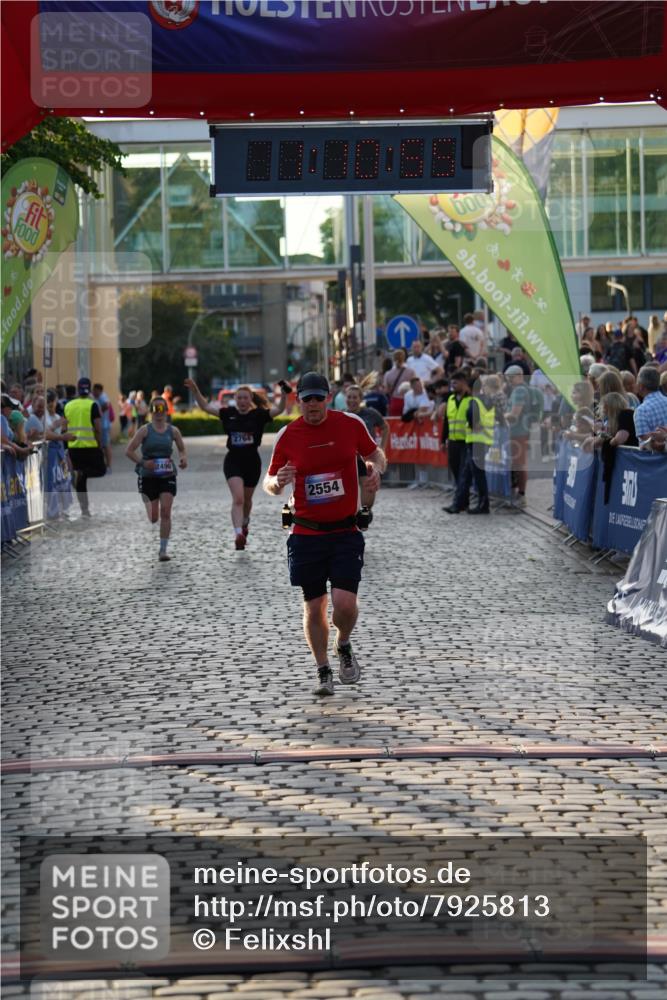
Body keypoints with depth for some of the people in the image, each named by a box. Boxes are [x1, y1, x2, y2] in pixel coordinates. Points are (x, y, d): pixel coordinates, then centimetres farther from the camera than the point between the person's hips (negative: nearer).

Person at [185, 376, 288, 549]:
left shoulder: (258, 415, -5)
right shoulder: (229, 413, -1)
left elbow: (278, 409, -16)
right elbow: (205, 407, 0)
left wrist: (284, 395, -33)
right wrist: (195, 390, -11)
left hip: (252, 462, 1)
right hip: (233, 461, -1)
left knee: (246, 499, 18)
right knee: (238, 498, -16)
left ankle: (244, 524, 47)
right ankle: (238, 534, -24)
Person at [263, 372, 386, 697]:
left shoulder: (351, 423, -2)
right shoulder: (287, 435, -2)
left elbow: (375, 453, 16)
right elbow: (269, 484, 6)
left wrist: (376, 468, -7)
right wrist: (278, 481, -18)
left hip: (345, 530, -1)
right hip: (306, 533, 1)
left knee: (345, 603, -13)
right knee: (314, 607, 5)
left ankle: (344, 648, 19)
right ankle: (324, 673, 22)